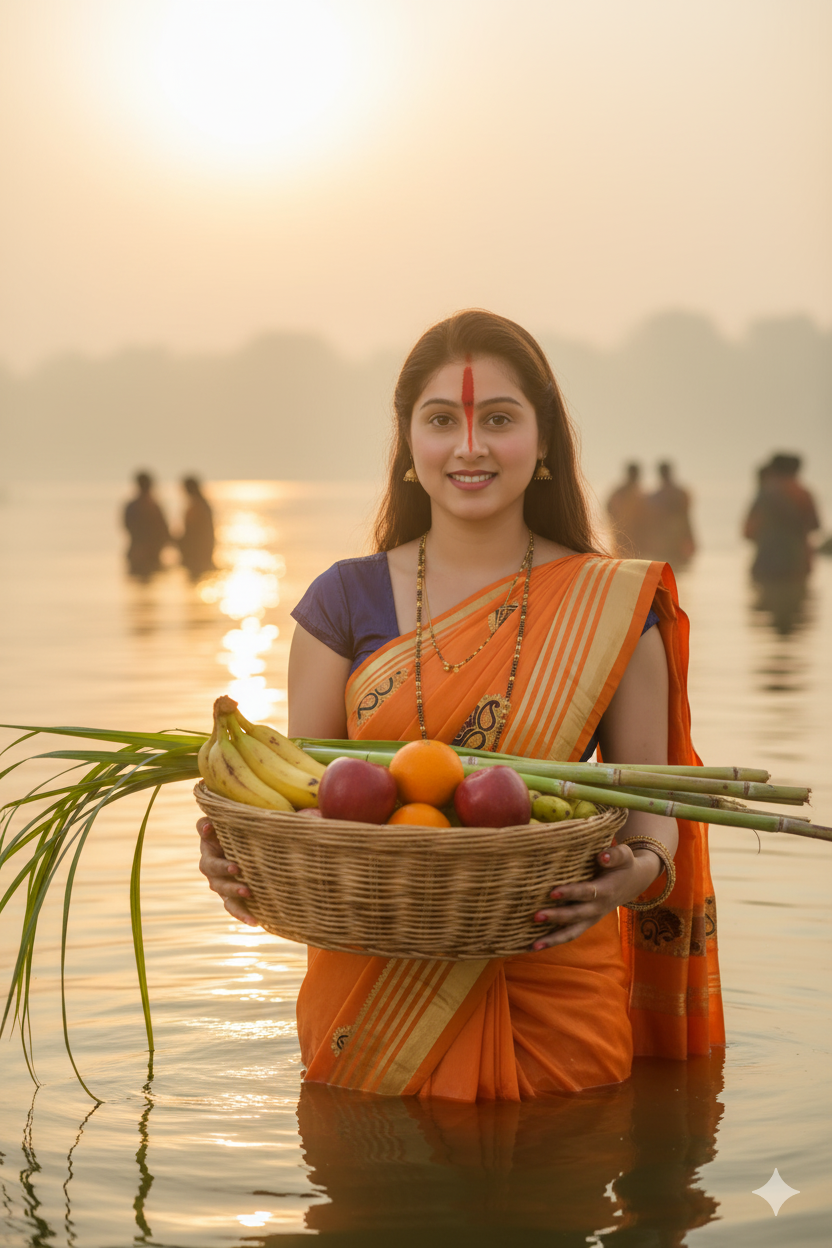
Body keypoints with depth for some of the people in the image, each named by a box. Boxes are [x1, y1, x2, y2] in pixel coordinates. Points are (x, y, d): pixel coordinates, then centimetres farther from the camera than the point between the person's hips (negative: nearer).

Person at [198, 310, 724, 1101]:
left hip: (552, 999, -1)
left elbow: (650, 805, 2)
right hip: (366, 999, 1)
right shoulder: (347, 602, 3)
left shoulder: (613, 607, 0)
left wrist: (637, 872, -20)